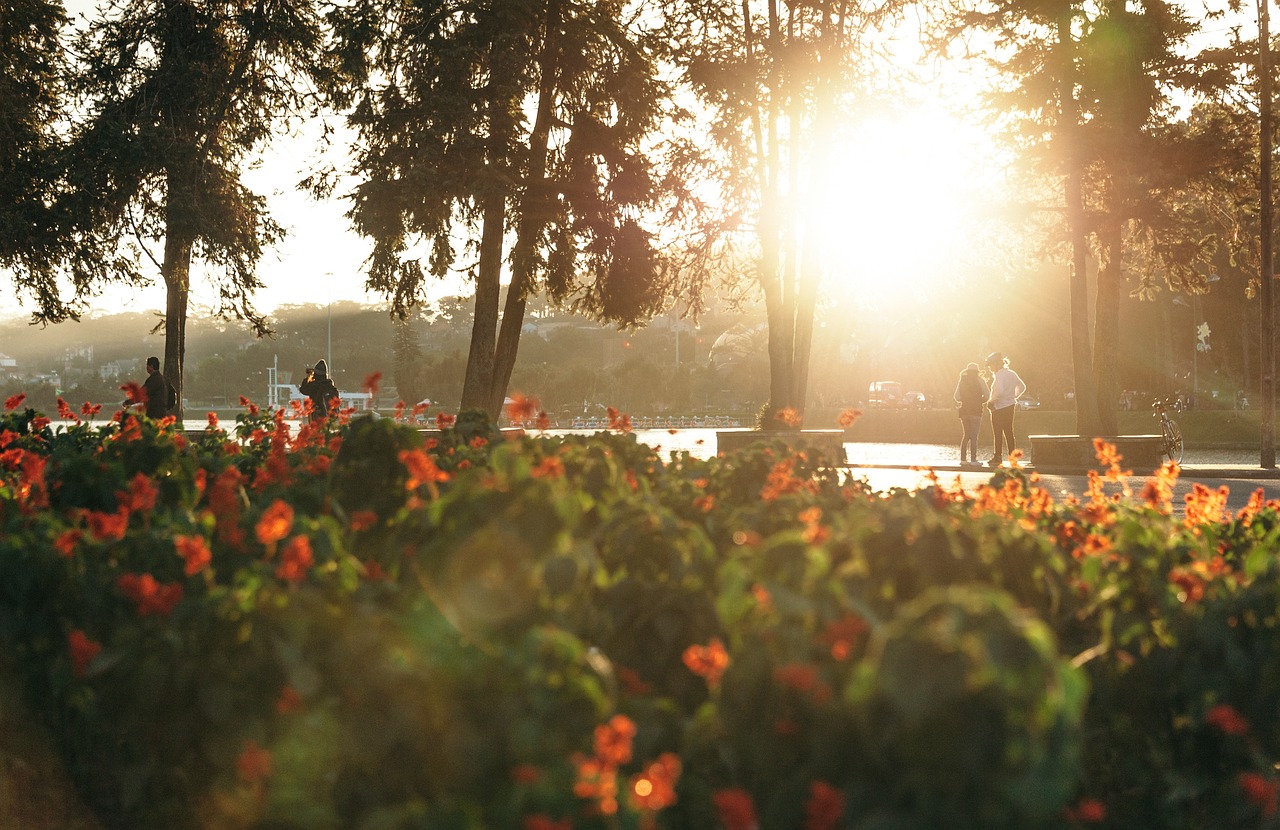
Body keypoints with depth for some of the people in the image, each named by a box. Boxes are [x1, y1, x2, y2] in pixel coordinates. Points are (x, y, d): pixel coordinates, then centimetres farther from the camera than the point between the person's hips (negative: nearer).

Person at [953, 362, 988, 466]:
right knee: (974, 436, -2)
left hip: (964, 411, 4)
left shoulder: (962, 381, 7)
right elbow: (986, 396, -7)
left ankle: (962, 458, 8)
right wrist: (979, 401, 12)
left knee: (966, 435, 13)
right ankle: (973, 460, -7)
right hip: (976, 411, -4)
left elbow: (957, 397, 3)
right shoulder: (980, 381, -2)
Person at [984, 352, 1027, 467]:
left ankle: (998, 457, 2)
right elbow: (1022, 387, 17)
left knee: (998, 433, -1)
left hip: (999, 407, -8)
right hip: (1010, 406, 8)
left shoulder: (999, 375, -17)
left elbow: (999, 391, -29)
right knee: (1009, 432, 13)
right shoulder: (1011, 373, 10)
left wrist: (990, 401, -17)